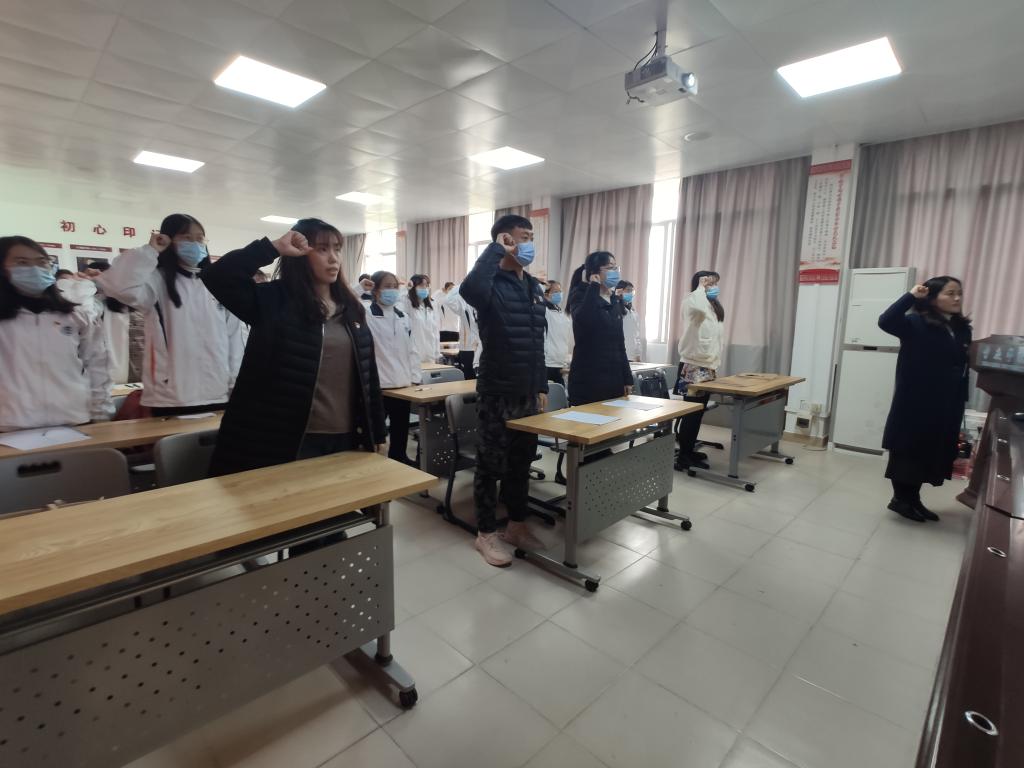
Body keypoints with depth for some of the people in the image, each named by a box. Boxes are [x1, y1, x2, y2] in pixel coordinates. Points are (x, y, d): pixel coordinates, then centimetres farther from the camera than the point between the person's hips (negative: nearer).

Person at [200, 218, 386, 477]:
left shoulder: (351, 308, 8)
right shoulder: (274, 301, -3)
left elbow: (369, 375, 8)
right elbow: (216, 277, -19)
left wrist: (378, 433, 7)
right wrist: (273, 248, -17)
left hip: (346, 439, 4)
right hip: (291, 442, -4)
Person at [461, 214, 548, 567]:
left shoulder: (534, 287, 12)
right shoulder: (492, 284, -11)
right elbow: (469, 289, -38)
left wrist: (542, 385, 15)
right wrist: (496, 249, -23)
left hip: (527, 392, 7)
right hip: (497, 392, -7)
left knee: (522, 463, 16)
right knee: (492, 465, 5)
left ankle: (517, 525, 32)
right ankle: (485, 534, 21)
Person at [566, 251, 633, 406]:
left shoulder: (616, 301, 13)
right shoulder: (580, 295, -6)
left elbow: (619, 342, 16)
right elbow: (583, 320, -30)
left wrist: (627, 378, 13)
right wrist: (593, 287, -18)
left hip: (614, 377, 7)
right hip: (588, 378, -6)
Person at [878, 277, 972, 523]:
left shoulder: (962, 329, 9)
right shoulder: (917, 324, -10)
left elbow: (964, 366, 10)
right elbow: (885, 322, -28)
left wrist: (961, 400, 6)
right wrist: (911, 296, -26)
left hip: (946, 405, 7)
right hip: (914, 402, -7)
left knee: (932, 453, 14)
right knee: (908, 451, 3)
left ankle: (913, 499, 27)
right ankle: (900, 499, 16)